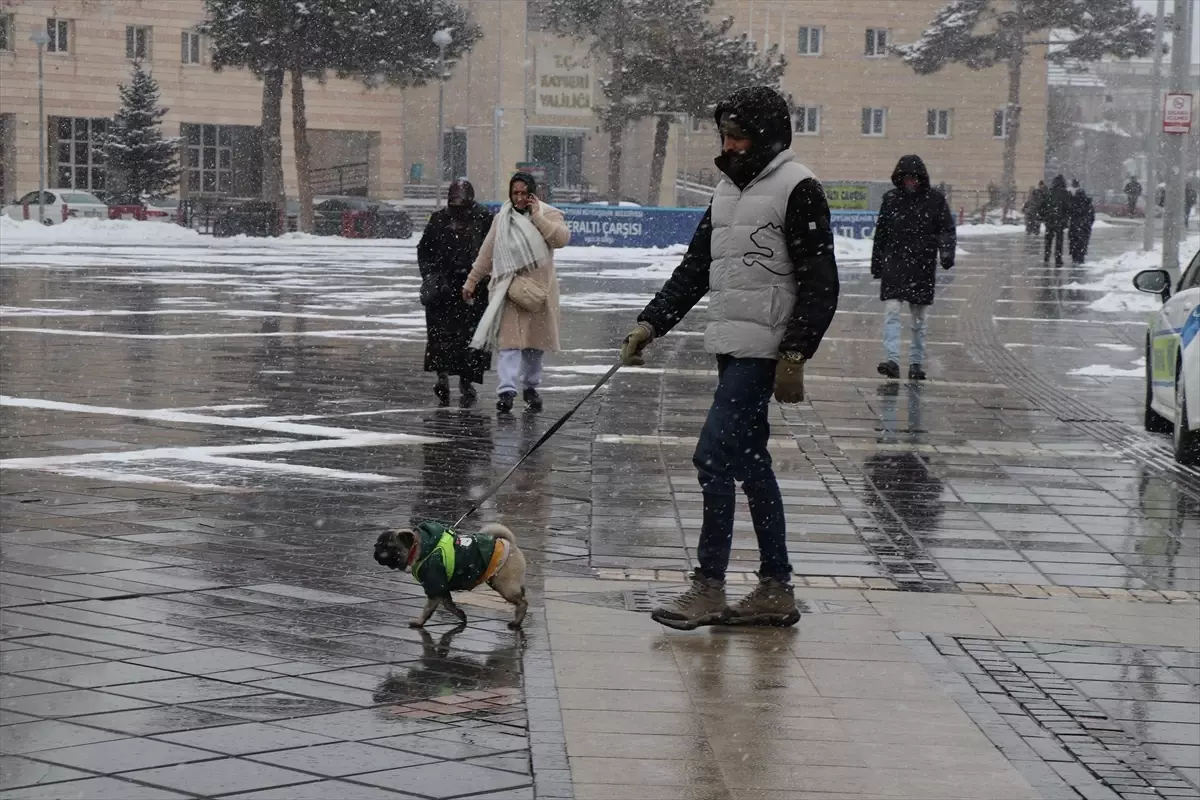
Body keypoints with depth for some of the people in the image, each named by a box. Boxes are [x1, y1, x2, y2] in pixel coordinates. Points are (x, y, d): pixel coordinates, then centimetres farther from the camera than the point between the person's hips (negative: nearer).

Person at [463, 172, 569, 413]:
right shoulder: (502, 219, 12)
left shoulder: (549, 214, 4)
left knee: (534, 340, 9)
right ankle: (507, 390, -18)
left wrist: (537, 216, -14)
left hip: (538, 286, 0)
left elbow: (562, 238, -14)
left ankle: (531, 387, 26)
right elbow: (486, 253, 15)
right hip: (510, 287, 0)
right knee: (509, 339, -12)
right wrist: (471, 282, 15)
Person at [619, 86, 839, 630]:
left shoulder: (798, 189, -10)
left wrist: (794, 356, -20)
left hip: (764, 351, -9)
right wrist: (650, 324, 8)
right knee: (749, 462, 10)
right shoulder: (729, 188, 17)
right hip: (731, 346, 9)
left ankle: (708, 586, -5)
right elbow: (694, 269, 18)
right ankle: (776, 590, 16)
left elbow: (819, 285, -14)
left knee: (715, 456, -12)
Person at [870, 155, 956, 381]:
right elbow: (881, 233, 12)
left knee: (919, 318, 8)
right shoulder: (891, 198, 5)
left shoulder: (935, 199, 0)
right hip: (894, 265, 0)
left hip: (923, 267, 0)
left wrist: (947, 253, -16)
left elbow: (947, 229, 1)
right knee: (891, 311, -13)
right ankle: (891, 360, -19)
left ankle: (917, 363, 18)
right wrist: (876, 265, 13)